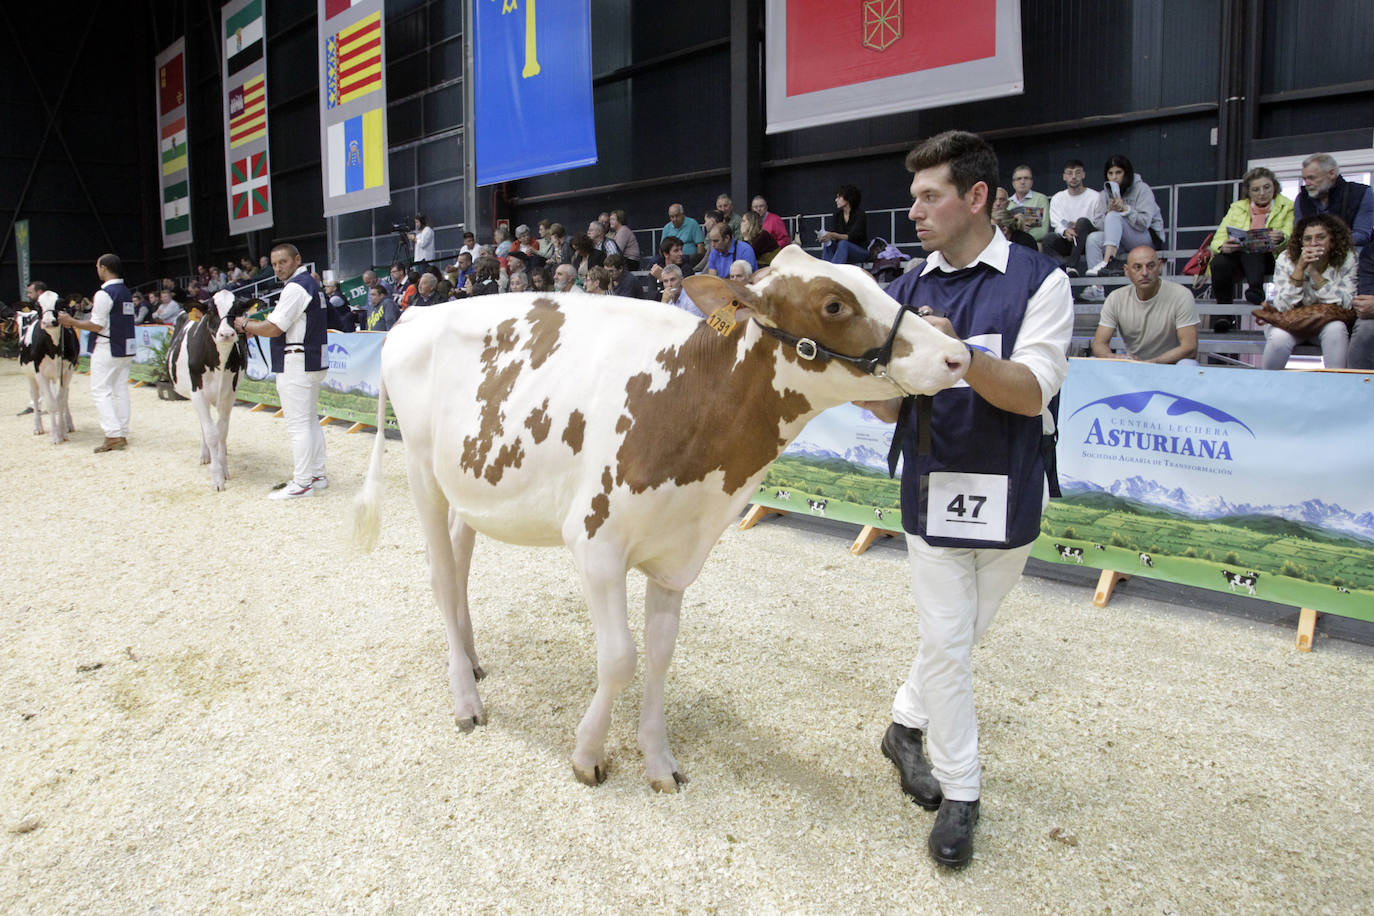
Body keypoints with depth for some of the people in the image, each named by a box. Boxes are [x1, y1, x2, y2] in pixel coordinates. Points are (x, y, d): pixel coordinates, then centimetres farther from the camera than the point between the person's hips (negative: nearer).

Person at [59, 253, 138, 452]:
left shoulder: (103, 294, -14)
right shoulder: (127, 292, 11)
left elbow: (97, 325, -15)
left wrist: (71, 322, -1)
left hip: (106, 349, -8)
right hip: (125, 348, 8)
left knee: (100, 391, -3)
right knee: (121, 389, 11)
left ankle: (113, 436, -9)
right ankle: (122, 434, 13)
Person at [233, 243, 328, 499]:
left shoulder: (296, 287, -14)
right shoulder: (311, 283, 18)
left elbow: (274, 328, -18)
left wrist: (246, 326, -1)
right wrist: (255, 328, 13)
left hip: (296, 364, -11)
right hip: (314, 362, 11)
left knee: (298, 424, -6)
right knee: (310, 419, 15)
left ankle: (302, 483, -3)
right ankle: (317, 475, 22)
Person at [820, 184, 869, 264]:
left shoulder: (859, 215, -12)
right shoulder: (838, 215, 5)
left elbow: (852, 237, -24)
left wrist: (833, 235, -38)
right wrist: (827, 236, -23)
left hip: (861, 251, -5)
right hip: (843, 249, 5)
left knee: (843, 243, -34)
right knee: (828, 245, -23)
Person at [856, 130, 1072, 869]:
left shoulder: (1038, 281, -6)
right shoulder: (906, 291, 3)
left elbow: (1032, 392, -18)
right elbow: (891, 408, 1)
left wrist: (961, 356, -35)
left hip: (1009, 497, -1)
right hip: (933, 494, 1)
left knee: (958, 634, 15)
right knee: (946, 642, 3)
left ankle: (907, 725, 39)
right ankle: (959, 794, 18)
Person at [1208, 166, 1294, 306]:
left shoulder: (1287, 207, 10)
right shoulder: (1237, 208, 15)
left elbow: (1289, 240, -5)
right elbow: (1217, 240, 2)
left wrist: (1281, 238, -31)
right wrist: (1223, 246, -23)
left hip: (1269, 259, -1)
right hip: (1238, 259, 2)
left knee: (1253, 250, -35)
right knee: (1219, 262, -32)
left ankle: (1254, 291, -50)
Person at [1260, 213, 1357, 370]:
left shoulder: (1346, 259, -10)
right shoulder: (1286, 260, -13)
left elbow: (1346, 303, -19)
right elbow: (1282, 306, -20)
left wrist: (1314, 272, -26)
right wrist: (1300, 268, -28)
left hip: (1327, 319, 1)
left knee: (1336, 329, -32)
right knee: (1280, 338, -32)